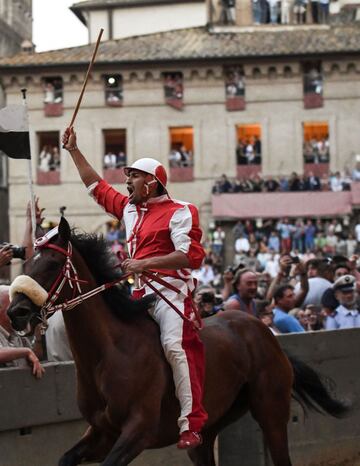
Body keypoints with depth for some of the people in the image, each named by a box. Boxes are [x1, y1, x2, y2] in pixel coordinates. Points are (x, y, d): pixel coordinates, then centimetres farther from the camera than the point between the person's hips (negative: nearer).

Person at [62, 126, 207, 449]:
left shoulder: (178, 212, -3)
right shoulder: (129, 208, 20)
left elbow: (190, 254, -15)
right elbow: (97, 186, 31)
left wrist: (145, 263, -21)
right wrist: (74, 151, 30)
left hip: (170, 287, -9)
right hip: (139, 291, 9)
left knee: (175, 345, -25)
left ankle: (192, 424, -28)